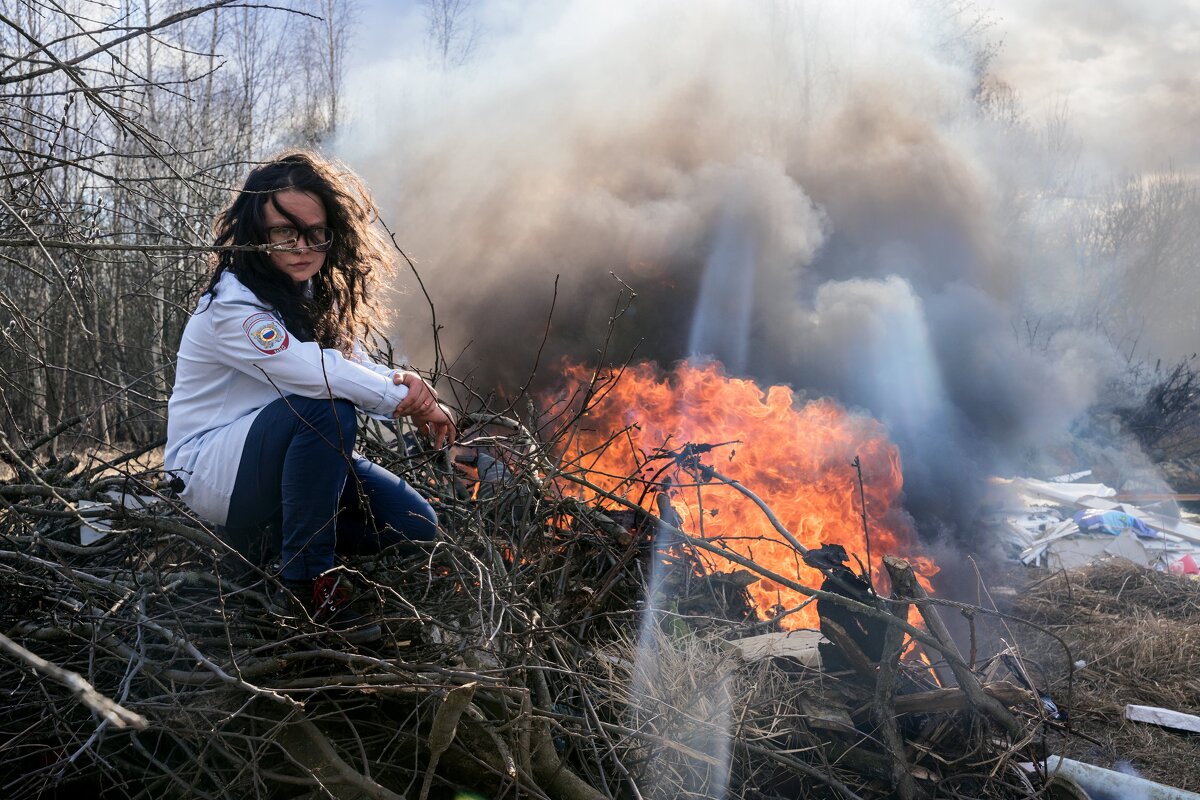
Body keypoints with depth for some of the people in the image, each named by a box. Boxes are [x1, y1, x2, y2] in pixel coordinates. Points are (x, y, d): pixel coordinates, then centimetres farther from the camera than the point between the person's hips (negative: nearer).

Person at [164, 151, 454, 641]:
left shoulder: (318, 296, 4)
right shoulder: (232, 306, -22)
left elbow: (353, 364, 0)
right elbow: (312, 371, -33)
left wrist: (407, 386, -23)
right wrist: (403, 398, -24)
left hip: (282, 452, 8)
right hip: (210, 469, -7)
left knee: (415, 526, -6)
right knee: (325, 408, -36)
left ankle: (269, 531, 10)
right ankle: (306, 585, -25)